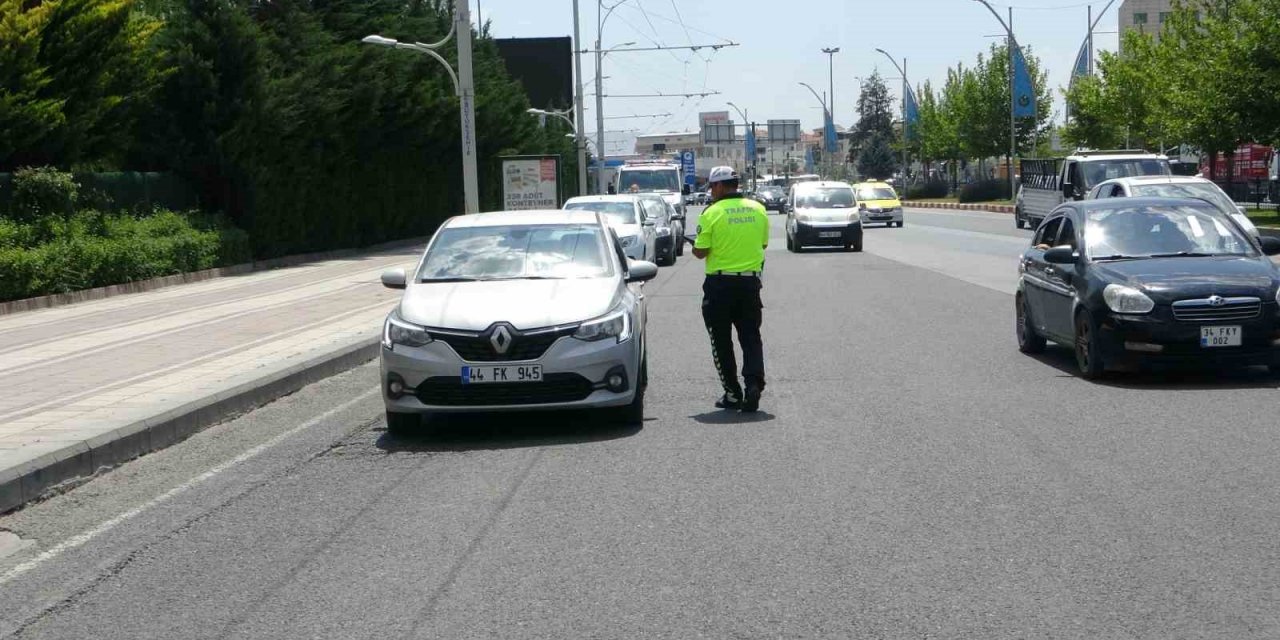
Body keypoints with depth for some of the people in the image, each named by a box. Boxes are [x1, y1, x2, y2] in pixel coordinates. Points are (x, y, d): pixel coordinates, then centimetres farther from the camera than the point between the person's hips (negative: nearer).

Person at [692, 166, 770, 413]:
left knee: (721, 341, 8)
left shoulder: (712, 213, -11)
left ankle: (732, 394, 10)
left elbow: (700, 252, -9)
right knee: (751, 337, 10)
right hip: (750, 281, 4)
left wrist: (694, 247, 12)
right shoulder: (758, 209, 3)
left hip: (720, 283, -3)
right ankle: (754, 384, -10)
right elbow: (763, 243, 13)